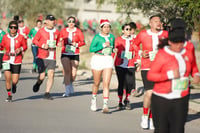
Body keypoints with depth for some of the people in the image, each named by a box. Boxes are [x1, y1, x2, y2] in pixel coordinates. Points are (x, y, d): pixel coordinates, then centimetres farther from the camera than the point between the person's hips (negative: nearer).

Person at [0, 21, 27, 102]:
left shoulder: (20, 37, -5)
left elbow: (25, 46, 8)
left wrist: (21, 49, -12)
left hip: (17, 61, 0)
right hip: (7, 60, 1)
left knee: (15, 81, -1)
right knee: (7, 78, -14)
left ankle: (14, 85, 39)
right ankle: (9, 95, 6)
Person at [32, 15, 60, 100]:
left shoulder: (57, 32, 9)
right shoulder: (41, 31, -2)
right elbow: (34, 40, 2)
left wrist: (55, 46, 5)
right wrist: (42, 45, -12)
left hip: (52, 58, 3)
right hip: (42, 57, -3)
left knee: (51, 75, -7)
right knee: (42, 76, -6)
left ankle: (47, 94, 1)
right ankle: (38, 83, 30)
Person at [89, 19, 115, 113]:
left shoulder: (112, 37, 8)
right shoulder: (97, 37, -6)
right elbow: (91, 49, -13)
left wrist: (111, 53, 13)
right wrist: (103, 45, -18)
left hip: (108, 61, 2)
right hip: (97, 60, -2)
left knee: (106, 83, -10)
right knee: (97, 83, 10)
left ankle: (105, 106, -14)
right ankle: (94, 100, 36)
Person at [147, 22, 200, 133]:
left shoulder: (188, 53, 4)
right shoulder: (162, 55, -10)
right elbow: (150, 75, -13)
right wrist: (170, 75, -21)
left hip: (181, 99, 3)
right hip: (162, 99, -3)